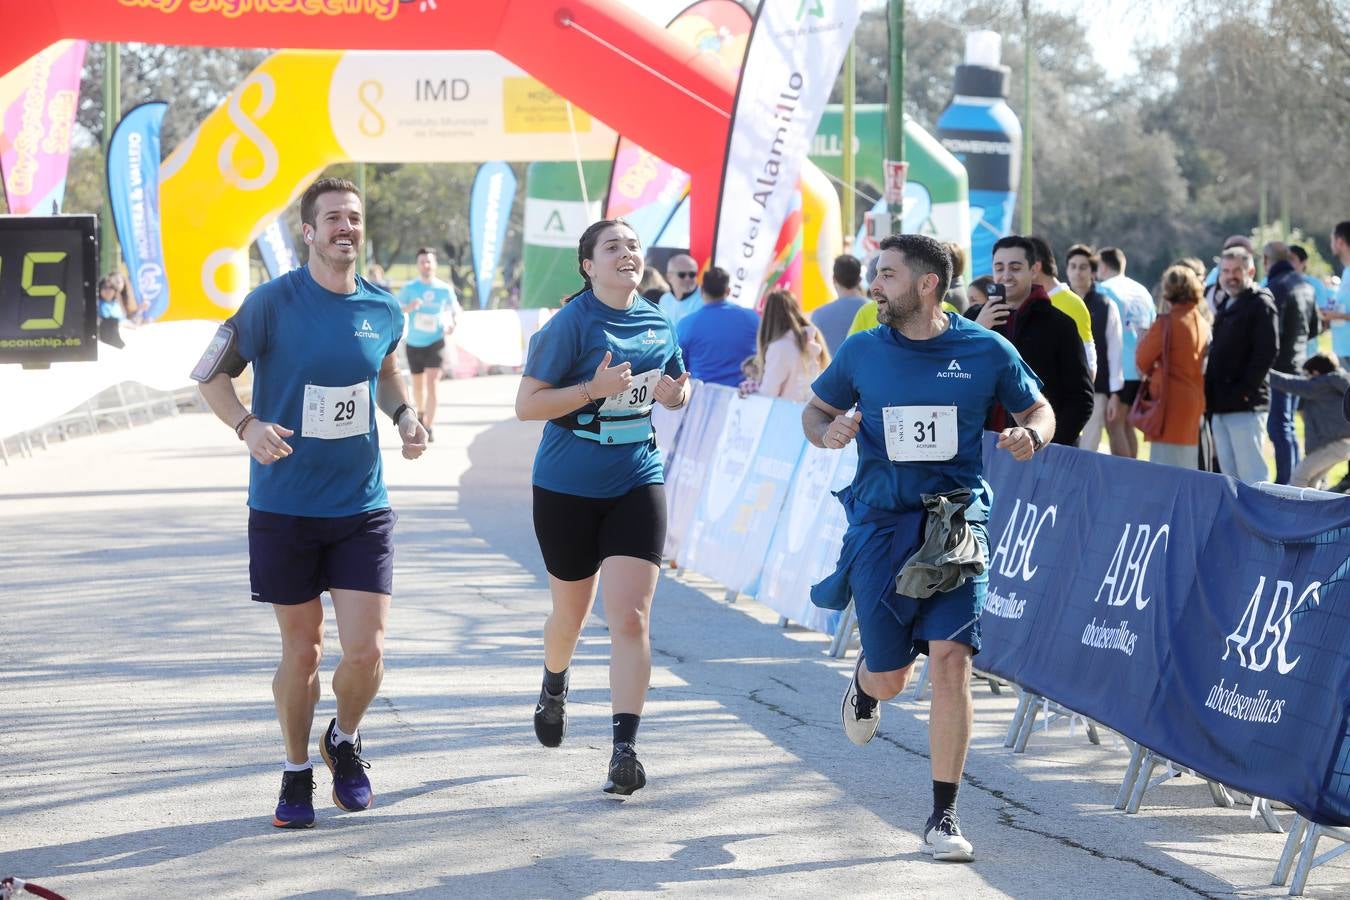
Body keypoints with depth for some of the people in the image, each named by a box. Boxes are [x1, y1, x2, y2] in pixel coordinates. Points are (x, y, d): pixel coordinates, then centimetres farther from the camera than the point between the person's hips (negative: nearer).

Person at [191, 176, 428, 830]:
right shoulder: (273, 303, -9)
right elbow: (211, 375, -2)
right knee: (301, 652, 7)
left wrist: (406, 416, 4)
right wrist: (247, 426, -19)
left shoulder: (383, 310, 3)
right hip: (284, 508, -2)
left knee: (365, 653, -6)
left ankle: (344, 741, 25)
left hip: (362, 509, 2)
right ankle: (297, 770, 29)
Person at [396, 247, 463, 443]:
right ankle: (422, 413, 44)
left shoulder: (445, 289, -3)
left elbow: (456, 309, 12)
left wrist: (454, 323, -9)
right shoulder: (410, 288, -4)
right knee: (418, 385, 15)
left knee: (432, 384, -15)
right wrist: (408, 308, -25)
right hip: (414, 343, 2)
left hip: (436, 342, -2)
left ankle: (428, 427, -13)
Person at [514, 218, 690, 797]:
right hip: (567, 488, -2)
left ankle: (624, 749, -11)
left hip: (636, 483, 2)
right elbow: (526, 405, -15)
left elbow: (679, 388, 21)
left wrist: (673, 391, -3)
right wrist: (595, 389, -26)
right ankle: (554, 686, 49)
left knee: (630, 619, -11)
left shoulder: (657, 323, 4)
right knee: (572, 613, 15)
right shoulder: (572, 323, -11)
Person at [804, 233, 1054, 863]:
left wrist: (1029, 437, -11)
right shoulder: (862, 351, 3)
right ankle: (865, 680, 46)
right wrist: (827, 432, -7)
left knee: (949, 657, -14)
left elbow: (1039, 410, 12)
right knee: (891, 679, 4)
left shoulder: (987, 351, 0)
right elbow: (815, 410, 17)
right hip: (882, 522, 1)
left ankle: (943, 816, -3)